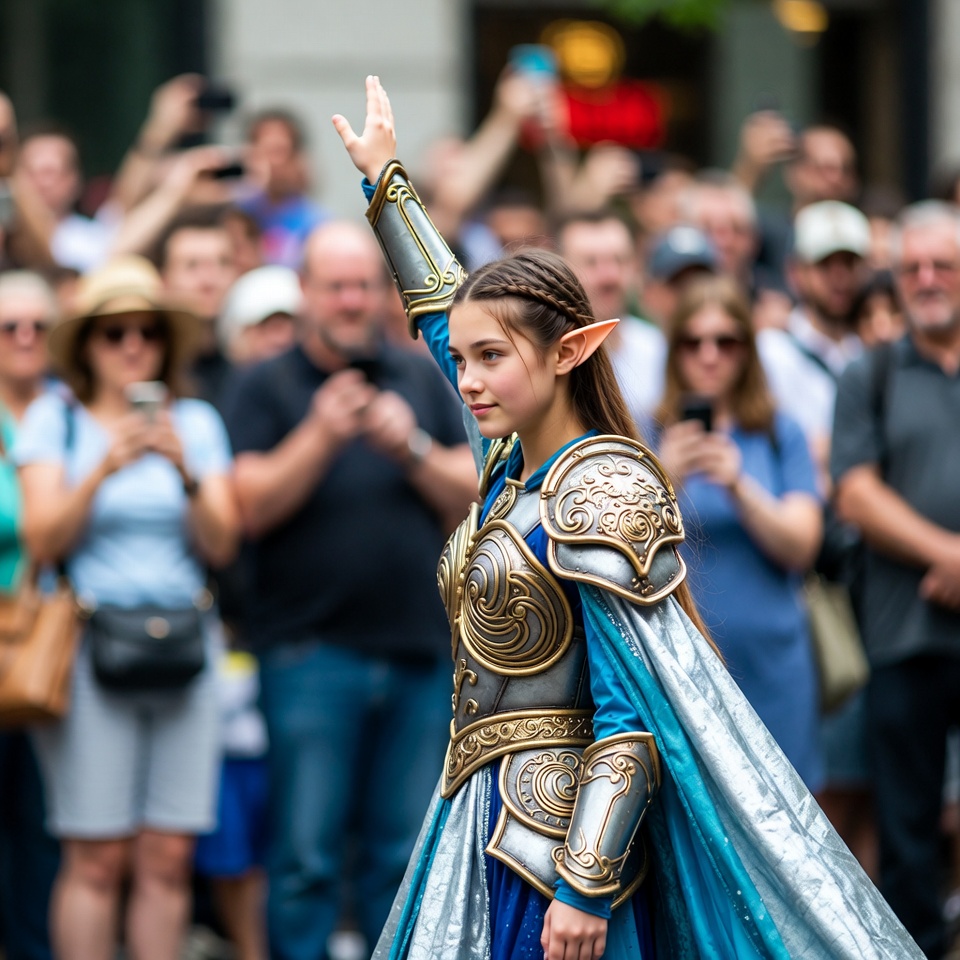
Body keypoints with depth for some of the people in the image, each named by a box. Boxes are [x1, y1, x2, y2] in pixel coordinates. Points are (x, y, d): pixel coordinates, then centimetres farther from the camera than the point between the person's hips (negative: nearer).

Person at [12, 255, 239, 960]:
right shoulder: (54, 419, 5)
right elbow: (42, 540, -5)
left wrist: (187, 472, -13)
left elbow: (222, 545, 3)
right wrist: (104, 468, -17)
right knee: (97, 857, -7)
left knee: (169, 857, -1)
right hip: (90, 639, -2)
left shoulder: (197, 423, 11)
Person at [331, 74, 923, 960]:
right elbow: (446, 310, 26)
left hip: (555, 831, -8)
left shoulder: (603, 491, -16)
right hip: (478, 818, 8)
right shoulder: (513, 466, 8)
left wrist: (584, 885, -24)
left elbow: (633, 713, -20)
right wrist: (386, 177, 35)